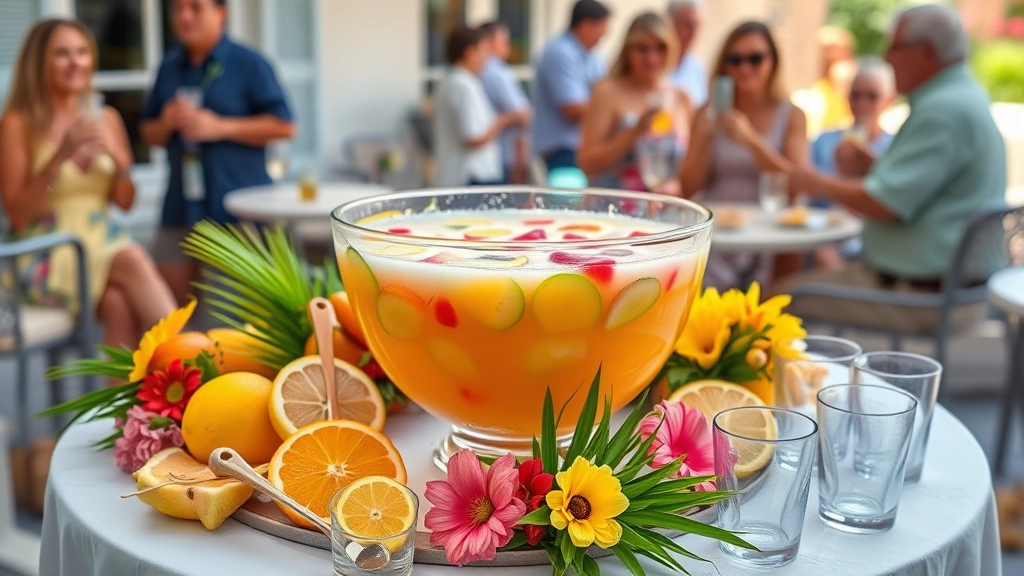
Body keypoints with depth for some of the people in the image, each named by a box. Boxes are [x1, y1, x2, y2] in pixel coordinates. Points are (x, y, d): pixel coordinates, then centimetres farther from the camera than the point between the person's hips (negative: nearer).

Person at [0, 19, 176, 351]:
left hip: (103, 245, 4)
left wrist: (118, 159, -10)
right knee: (131, 261, -32)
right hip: (46, 258, -3)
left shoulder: (106, 118, 9)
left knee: (120, 305, -31)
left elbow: (125, 202, 11)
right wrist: (60, 157, -19)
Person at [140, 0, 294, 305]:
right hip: (181, 209, 5)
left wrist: (220, 127, -14)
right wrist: (167, 122, -5)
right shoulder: (170, 66, 13)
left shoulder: (248, 63, -2)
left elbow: (284, 126, -8)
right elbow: (149, 133, 18)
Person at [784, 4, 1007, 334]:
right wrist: (868, 164, 9)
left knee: (785, 296, -10)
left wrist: (819, 184, -8)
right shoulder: (963, 96, 15)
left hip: (923, 295, -11)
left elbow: (885, 204, -24)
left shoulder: (943, 111, -20)